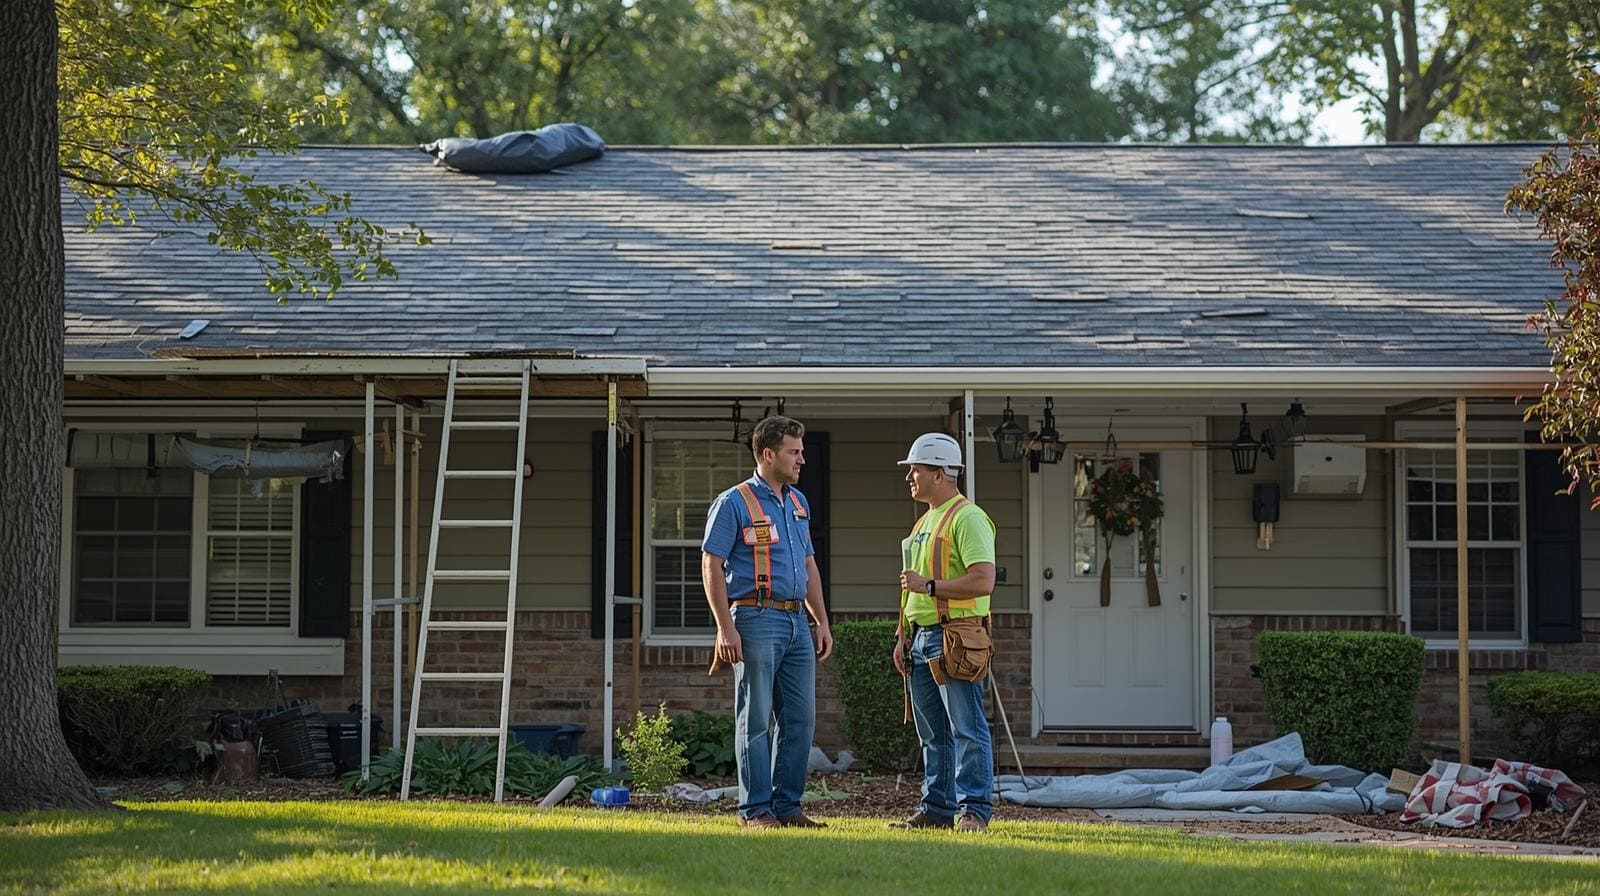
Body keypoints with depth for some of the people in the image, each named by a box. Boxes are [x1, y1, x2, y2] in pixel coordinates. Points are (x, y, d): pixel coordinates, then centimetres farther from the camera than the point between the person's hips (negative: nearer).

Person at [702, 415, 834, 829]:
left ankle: (787, 805, 13)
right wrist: (725, 628, -16)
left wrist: (822, 622, 17)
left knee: (799, 718, 7)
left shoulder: (798, 503, 16)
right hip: (757, 620, -7)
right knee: (756, 720, -4)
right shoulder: (734, 503, -6)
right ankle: (755, 809, 1)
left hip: (796, 622, 7)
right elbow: (711, 566, -9)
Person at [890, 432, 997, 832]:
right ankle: (937, 808, 16)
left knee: (967, 730, -8)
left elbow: (983, 580, -21)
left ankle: (974, 810, -7)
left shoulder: (967, 518, -10)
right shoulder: (924, 522, 21)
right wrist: (902, 637, 20)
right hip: (923, 638, 10)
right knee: (933, 735, 12)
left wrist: (930, 585, -17)